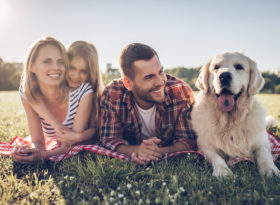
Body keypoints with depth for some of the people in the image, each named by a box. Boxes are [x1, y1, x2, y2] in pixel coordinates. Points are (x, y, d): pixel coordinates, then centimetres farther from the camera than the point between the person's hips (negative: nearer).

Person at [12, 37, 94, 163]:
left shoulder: (83, 92, -28)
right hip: (54, 149, 2)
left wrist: (43, 155, -40)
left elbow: (76, 141, -23)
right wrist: (31, 151, -38)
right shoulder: (27, 93, -18)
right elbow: (37, 141, -14)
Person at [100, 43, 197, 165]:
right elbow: (109, 139, -13)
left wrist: (161, 152, -34)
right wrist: (136, 150, -33)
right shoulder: (112, 95, -19)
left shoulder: (182, 93, -21)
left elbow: (189, 140, -14)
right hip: (130, 163, 1)